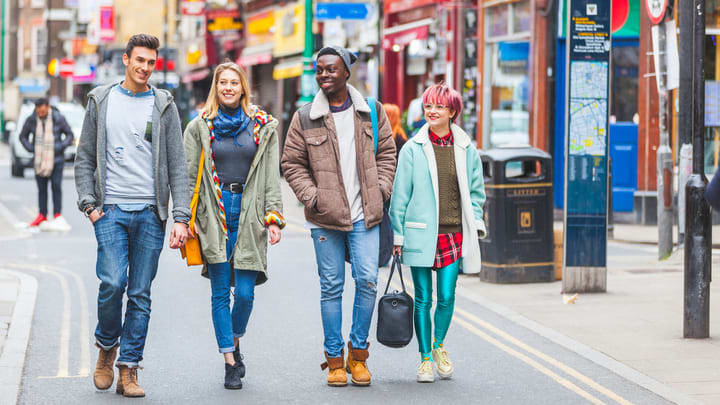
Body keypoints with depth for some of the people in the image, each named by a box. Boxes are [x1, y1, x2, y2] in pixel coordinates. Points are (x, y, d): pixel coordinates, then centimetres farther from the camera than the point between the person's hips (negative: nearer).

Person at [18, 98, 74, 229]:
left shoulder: (58, 119, -7)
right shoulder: (31, 120, -2)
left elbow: (69, 135, 3)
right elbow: (23, 136, 11)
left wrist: (61, 147, -11)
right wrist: (30, 148, -4)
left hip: (56, 159, -2)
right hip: (39, 159, 2)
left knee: (56, 186, -8)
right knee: (41, 188, 4)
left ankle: (57, 216, -5)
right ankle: (42, 216, 12)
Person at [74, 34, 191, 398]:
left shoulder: (164, 106, 7)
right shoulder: (101, 101, 8)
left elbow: (178, 166, 4)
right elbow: (84, 158, 11)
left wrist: (181, 217, -4)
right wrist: (88, 203, 0)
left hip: (151, 213, 1)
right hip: (111, 211, -1)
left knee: (140, 294, 1)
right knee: (113, 283, -15)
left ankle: (128, 370, 7)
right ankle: (106, 346, 12)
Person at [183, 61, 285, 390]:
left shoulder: (262, 126, 7)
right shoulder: (200, 127, 6)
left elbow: (272, 176, 6)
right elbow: (189, 175, 5)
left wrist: (273, 217, -1)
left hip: (249, 214, 0)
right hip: (214, 215, 0)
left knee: (245, 292, -3)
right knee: (220, 293, 1)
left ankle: (235, 342, 25)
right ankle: (230, 362, 7)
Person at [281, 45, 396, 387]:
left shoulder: (372, 112, 5)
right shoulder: (305, 118, 1)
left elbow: (386, 153, 13)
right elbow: (292, 164, 5)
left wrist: (381, 190, 2)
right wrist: (311, 197, -5)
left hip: (365, 216, 1)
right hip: (325, 218, -1)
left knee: (367, 281, -5)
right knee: (331, 287, 3)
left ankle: (358, 354, 11)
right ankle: (335, 360, 12)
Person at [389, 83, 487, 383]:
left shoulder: (466, 149, 6)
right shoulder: (413, 149, 0)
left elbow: (476, 191, 15)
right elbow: (400, 195, 4)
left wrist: (475, 224, 5)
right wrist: (398, 234, 2)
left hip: (454, 233, 1)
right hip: (421, 233, -1)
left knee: (447, 296, 0)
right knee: (423, 299, 2)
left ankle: (439, 346, 25)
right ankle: (425, 358, 14)